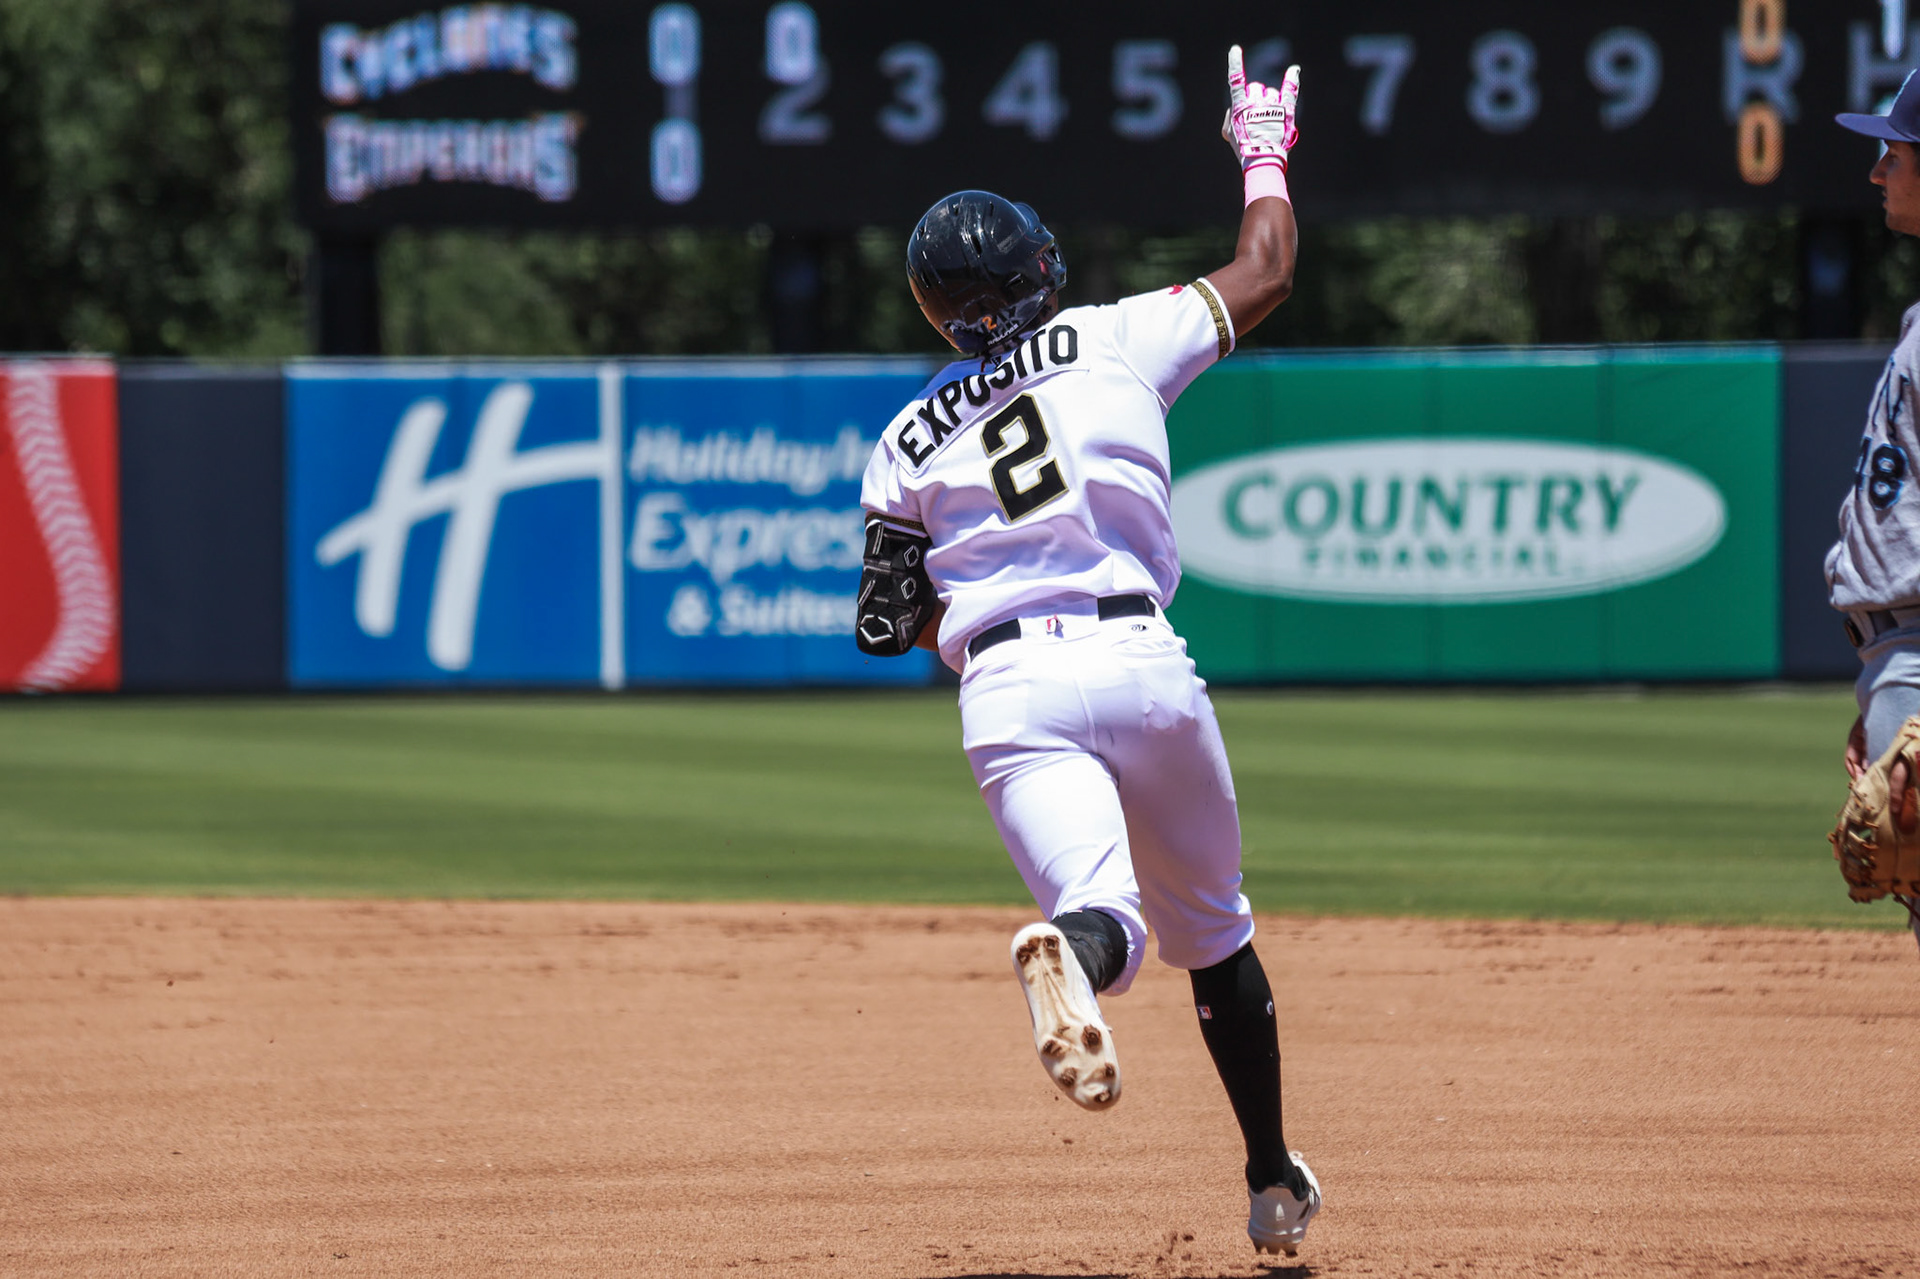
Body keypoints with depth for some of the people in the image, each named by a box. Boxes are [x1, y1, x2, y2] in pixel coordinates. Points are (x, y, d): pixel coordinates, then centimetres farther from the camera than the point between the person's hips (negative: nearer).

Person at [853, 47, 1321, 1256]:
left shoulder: (908, 445, 12)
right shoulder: (1114, 340, 8)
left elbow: (889, 627, 13)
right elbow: (1265, 271, 19)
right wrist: (1264, 155, 35)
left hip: (1009, 690, 0)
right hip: (1141, 662, 0)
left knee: (1108, 917, -15)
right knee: (1211, 926, 19)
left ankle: (1076, 952, -54)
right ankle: (1274, 1179, 23)